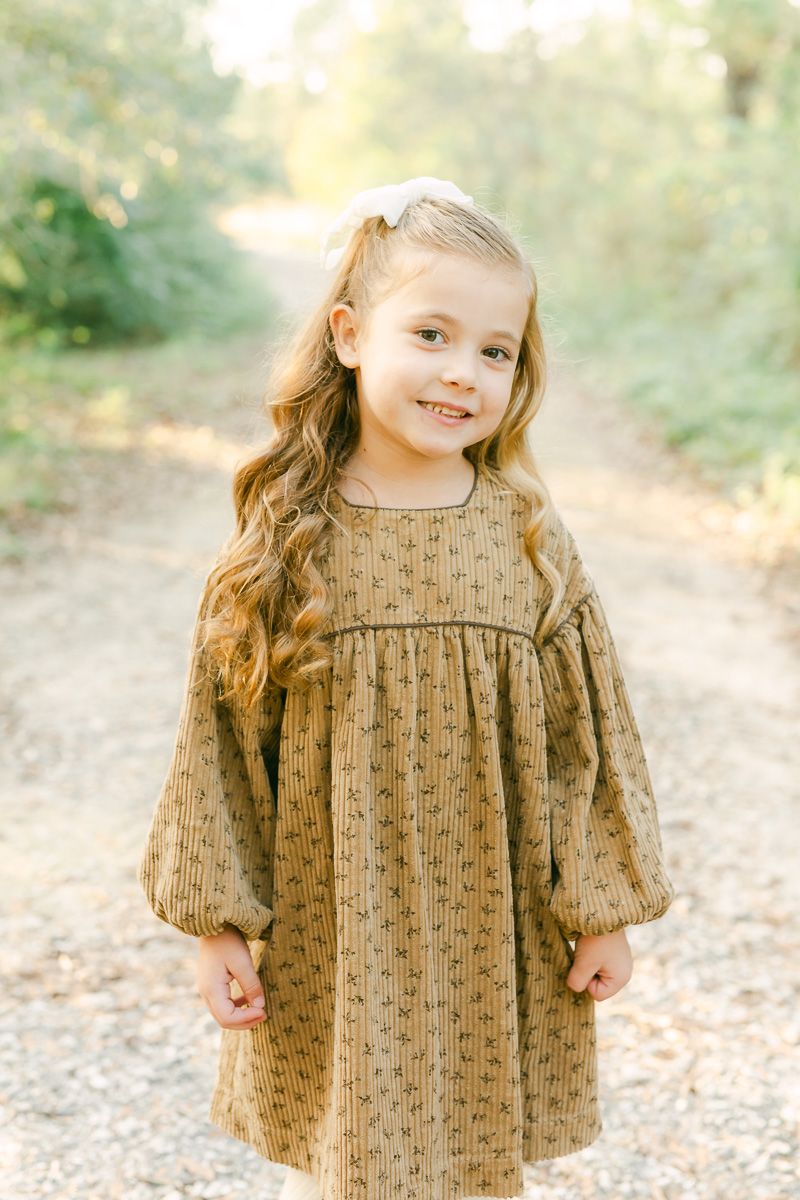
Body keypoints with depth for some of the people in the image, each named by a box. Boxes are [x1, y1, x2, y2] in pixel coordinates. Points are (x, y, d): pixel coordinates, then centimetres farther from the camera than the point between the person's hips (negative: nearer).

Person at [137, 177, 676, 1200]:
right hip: (328, 939, -1)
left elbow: (587, 732, 0)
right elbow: (223, 737, -4)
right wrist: (218, 921, -3)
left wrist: (603, 909, 2)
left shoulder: (528, 536, -5)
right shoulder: (285, 538, -9)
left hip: (491, 938, 1)